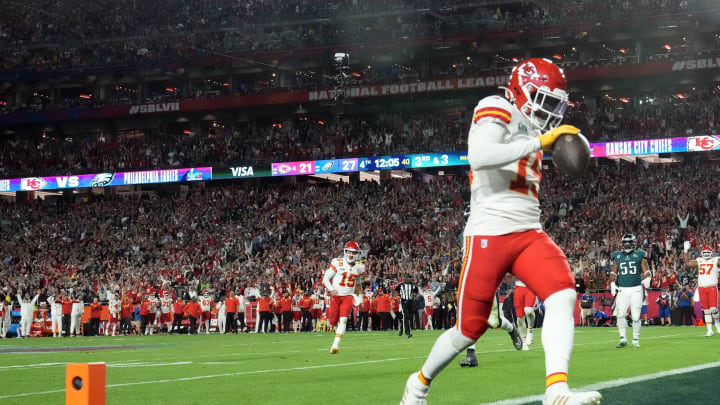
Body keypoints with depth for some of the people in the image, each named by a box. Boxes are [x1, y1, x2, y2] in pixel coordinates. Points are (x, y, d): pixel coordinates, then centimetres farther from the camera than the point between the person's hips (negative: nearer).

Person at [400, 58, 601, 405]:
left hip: (529, 234, 7)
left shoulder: (530, 130, 20)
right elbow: (478, 157, -26)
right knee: (470, 329, 2)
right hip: (489, 234, -7)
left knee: (563, 297, -19)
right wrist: (540, 142, -24)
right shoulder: (497, 111, -6)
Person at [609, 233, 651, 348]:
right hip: (622, 290, 2)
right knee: (620, 315, -8)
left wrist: (647, 278, -16)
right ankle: (623, 339, 4)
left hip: (636, 289, -2)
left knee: (636, 316, -3)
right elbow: (614, 273, 18)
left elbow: (646, 270, 4)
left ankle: (636, 340, 9)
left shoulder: (640, 255, 4)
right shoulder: (617, 256, 11)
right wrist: (613, 283, 5)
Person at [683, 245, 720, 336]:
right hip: (702, 288, 3)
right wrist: (686, 250, 9)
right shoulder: (699, 261, 12)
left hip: (712, 287, -3)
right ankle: (710, 331, 9)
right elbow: (688, 262, 13)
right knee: (706, 310, 4)